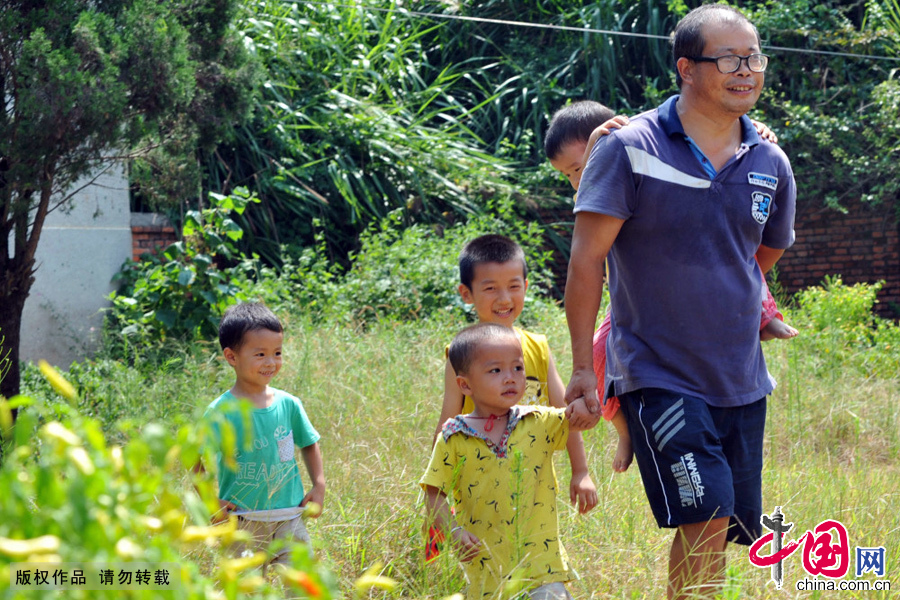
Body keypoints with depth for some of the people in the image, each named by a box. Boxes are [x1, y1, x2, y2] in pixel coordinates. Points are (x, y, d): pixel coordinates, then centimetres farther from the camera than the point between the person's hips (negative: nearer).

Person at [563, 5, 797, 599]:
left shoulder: (771, 165, 6)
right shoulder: (631, 148, -8)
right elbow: (587, 259, -8)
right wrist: (583, 369, -9)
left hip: (743, 385, 5)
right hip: (657, 376, -5)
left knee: (735, 528, 6)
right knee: (707, 518, -18)